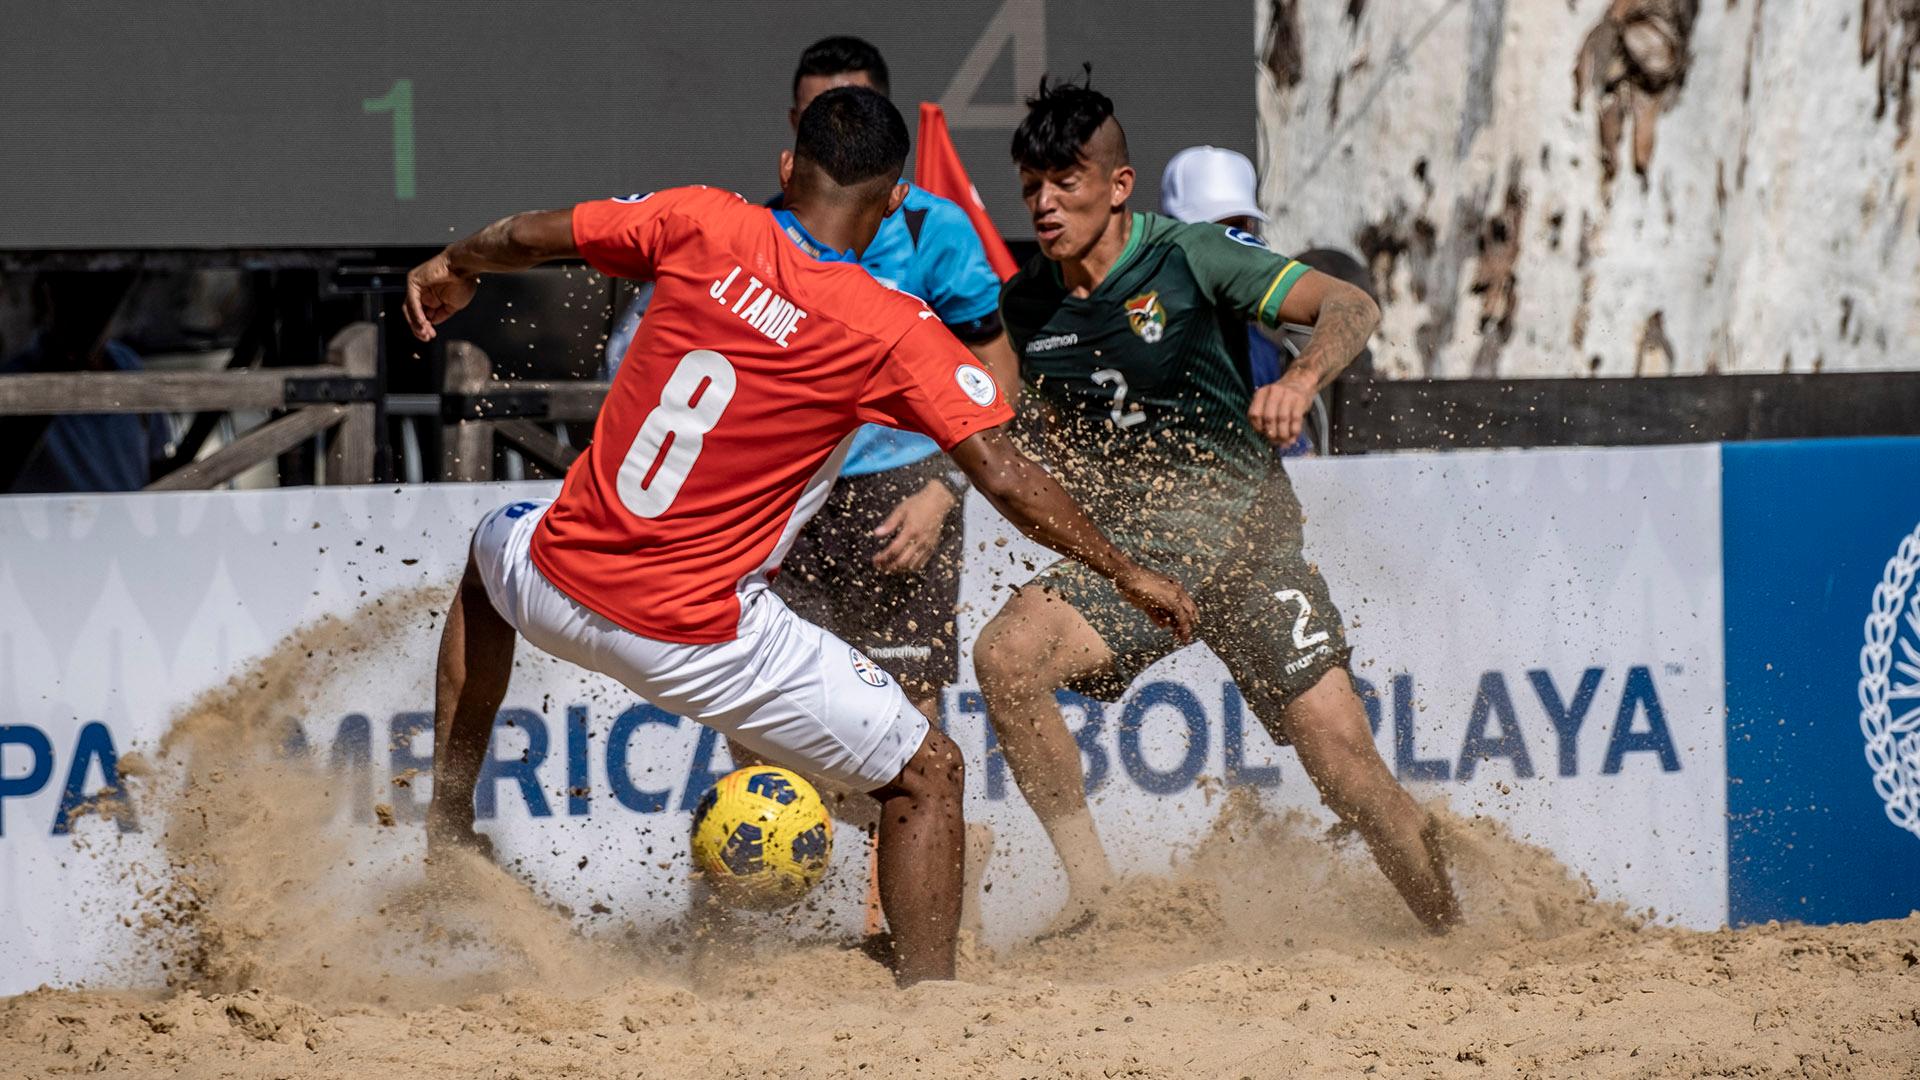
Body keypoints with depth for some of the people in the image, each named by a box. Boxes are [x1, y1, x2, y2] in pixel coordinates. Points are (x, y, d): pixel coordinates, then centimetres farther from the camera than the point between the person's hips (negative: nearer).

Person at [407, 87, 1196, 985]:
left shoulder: (705, 227, -3)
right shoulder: (896, 335, -11)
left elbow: (525, 237, 9)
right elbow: (1005, 478, -11)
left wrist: (453, 268, 31)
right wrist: (1126, 575, 1)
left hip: (557, 585, 4)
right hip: (696, 638, -4)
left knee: (494, 549, 41)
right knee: (928, 775, 10)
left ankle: (448, 824, 42)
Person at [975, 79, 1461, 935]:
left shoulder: (1190, 259, -8)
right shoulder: (1027, 305, 5)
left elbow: (1351, 309, -13)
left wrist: (1300, 381, -31)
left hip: (1245, 523, -3)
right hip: (1133, 547, 4)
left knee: (1342, 758, -12)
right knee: (1006, 655, -24)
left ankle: (1453, 934, 6)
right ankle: (1083, 874, -11)